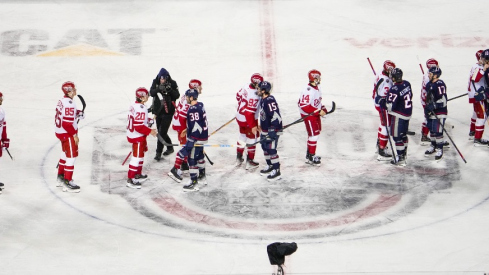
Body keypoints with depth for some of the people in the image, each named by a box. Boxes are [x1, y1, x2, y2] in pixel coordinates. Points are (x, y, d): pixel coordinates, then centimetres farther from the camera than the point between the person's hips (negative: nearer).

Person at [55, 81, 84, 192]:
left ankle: (61, 177, 36)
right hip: (67, 134, -10)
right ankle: (67, 183, -4)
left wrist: (77, 114, 6)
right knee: (71, 156, -6)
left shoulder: (62, 101, 7)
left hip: (60, 132, 10)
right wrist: (75, 135, -18)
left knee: (66, 153, 24)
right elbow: (67, 123, -27)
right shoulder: (69, 104, -24)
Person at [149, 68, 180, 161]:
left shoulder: (172, 83, -7)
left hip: (168, 112, -5)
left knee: (162, 132, -9)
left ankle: (158, 153, -4)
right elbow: (151, 93, -12)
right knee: (160, 131, 14)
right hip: (158, 110, 5)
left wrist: (170, 89, -27)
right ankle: (170, 147, 35)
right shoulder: (155, 82, 0)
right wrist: (159, 88, -29)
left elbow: (177, 96, -10)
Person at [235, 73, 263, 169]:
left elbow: (238, 95, 12)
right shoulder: (254, 96, -32)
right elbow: (249, 112, -32)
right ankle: (249, 162, 15)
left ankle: (239, 158, 36)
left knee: (242, 135, 24)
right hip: (248, 120, -8)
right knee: (251, 138, 7)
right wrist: (253, 126, -27)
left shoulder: (246, 86, -7)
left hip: (240, 116, 8)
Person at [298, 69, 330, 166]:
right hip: (308, 115, -10)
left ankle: (309, 154, 33)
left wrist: (323, 109, 5)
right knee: (314, 134, -7)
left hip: (316, 114, 10)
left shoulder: (317, 87, 3)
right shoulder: (308, 91, -28)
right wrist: (318, 111, -26)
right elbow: (304, 106, -30)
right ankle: (311, 158, 2)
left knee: (316, 132, 19)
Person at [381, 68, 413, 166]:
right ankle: (404, 154, 35)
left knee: (397, 136, -1)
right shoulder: (407, 84, 0)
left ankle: (400, 159, 2)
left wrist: (383, 103, -5)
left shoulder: (394, 89, -25)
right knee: (403, 134, 22)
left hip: (398, 116, -9)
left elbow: (391, 106, -23)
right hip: (407, 113, 9)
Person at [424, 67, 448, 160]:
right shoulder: (429, 84, 12)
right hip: (431, 112, 9)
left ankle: (439, 149, 2)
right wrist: (427, 109, 18)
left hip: (439, 113, -9)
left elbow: (443, 100, -23)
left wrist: (434, 105, -27)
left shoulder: (440, 85, -19)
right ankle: (433, 146, 32)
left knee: (438, 131, -8)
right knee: (431, 130, 17)